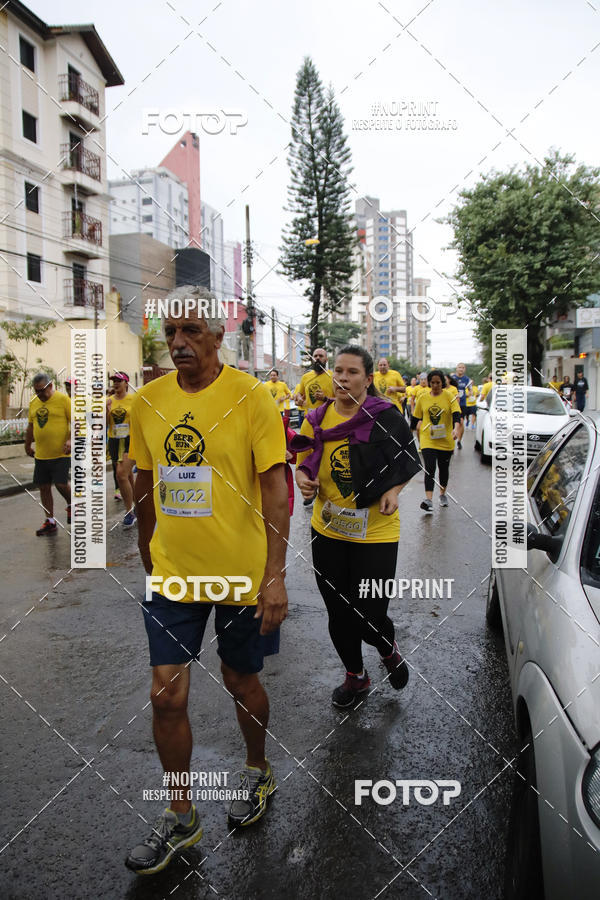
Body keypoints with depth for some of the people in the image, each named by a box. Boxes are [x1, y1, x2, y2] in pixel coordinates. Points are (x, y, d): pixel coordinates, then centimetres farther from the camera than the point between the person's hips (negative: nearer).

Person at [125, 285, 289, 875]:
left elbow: (275, 487, -13)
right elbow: (145, 483, 11)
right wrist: (148, 559, 16)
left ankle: (257, 771, 46)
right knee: (166, 696, 5)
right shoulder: (147, 401, 0)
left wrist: (275, 575, -18)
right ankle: (180, 818, 29)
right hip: (172, 574, 3)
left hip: (241, 575, -3)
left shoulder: (251, 398, -12)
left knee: (240, 682, 15)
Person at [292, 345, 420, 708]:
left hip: (375, 532, -3)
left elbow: (409, 462, 2)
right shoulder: (317, 418, 0)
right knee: (338, 613, 14)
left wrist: (394, 491, -16)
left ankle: (389, 649, 36)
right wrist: (303, 478, -11)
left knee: (370, 617, -2)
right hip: (328, 530, 4)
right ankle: (356, 675, 40)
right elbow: (304, 460, 12)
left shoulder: (386, 416, -9)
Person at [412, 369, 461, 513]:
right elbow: (416, 417, 12)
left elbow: (456, 414, -15)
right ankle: (428, 500, -17)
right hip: (427, 439, 0)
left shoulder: (449, 397, -4)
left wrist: (456, 428, -33)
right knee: (430, 469, -12)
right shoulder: (423, 397, 3)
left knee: (444, 468, 15)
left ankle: (442, 494, 35)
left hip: (445, 440, 0)